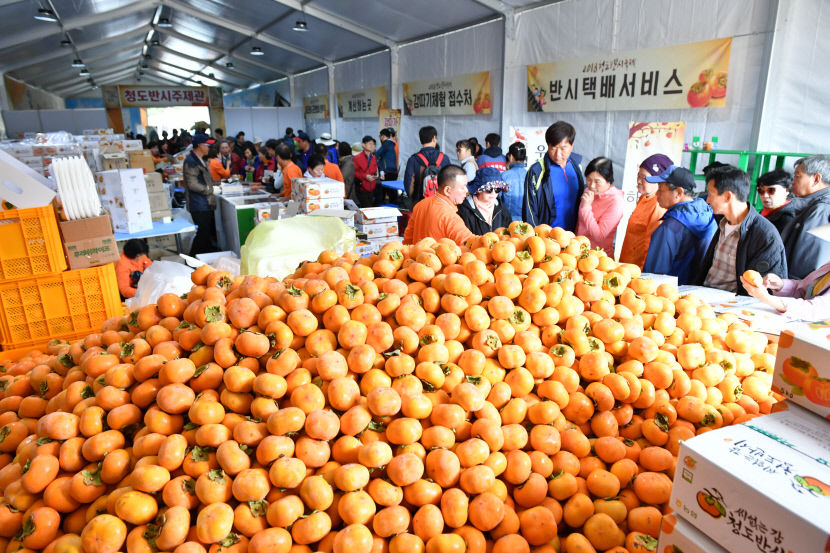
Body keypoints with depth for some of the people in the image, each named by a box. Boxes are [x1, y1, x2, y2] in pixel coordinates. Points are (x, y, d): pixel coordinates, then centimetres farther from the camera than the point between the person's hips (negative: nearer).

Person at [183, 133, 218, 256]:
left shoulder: (200, 160, 18)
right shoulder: (191, 161, -14)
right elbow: (193, 185, -19)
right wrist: (211, 190, -14)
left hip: (206, 204, 10)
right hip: (199, 205, -10)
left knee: (210, 234, 14)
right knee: (203, 234, -8)